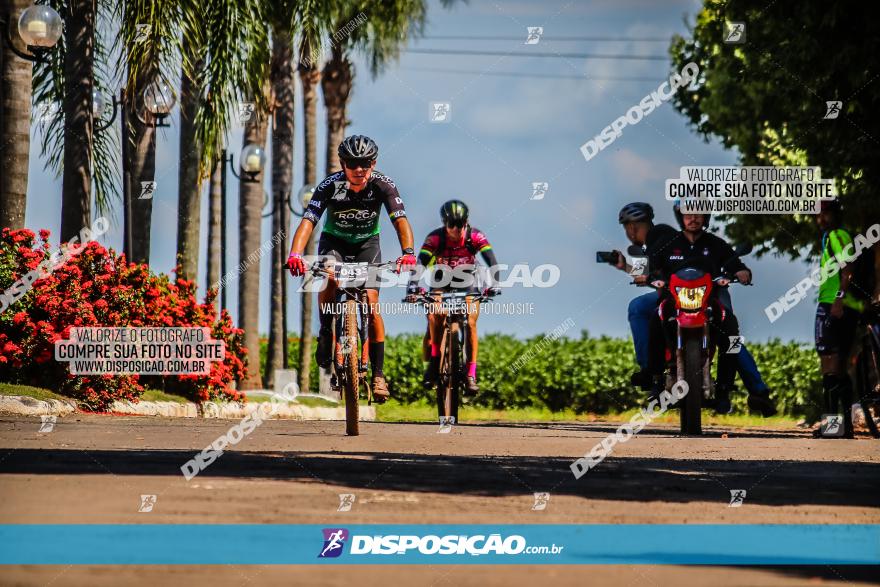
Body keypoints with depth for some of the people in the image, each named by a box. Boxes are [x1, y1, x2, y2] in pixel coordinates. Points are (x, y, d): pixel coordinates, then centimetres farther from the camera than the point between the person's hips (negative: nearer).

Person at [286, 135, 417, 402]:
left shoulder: (383, 185, -25)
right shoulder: (330, 185, -27)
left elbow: (400, 220, -35)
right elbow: (308, 221, -36)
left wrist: (408, 251, -54)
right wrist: (295, 253, -54)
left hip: (367, 243, 0)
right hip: (334, 241, 0)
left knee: (371, 305, -14)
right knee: (329, 276, -34)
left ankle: (378, 373, -6)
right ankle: (326, 333, -11)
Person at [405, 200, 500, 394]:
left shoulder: (475, 236, -22)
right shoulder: (435, 237, -24)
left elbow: (491, 261, -31)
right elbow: (420, 263, -33)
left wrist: (493, 283, -49)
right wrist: (413, 286, -51)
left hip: (467, 284, 0)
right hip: (441, 283, 0)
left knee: (470, 322, -19)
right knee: (435, 316, -28)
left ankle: (471, 376, -16)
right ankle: (434, 360, -11)